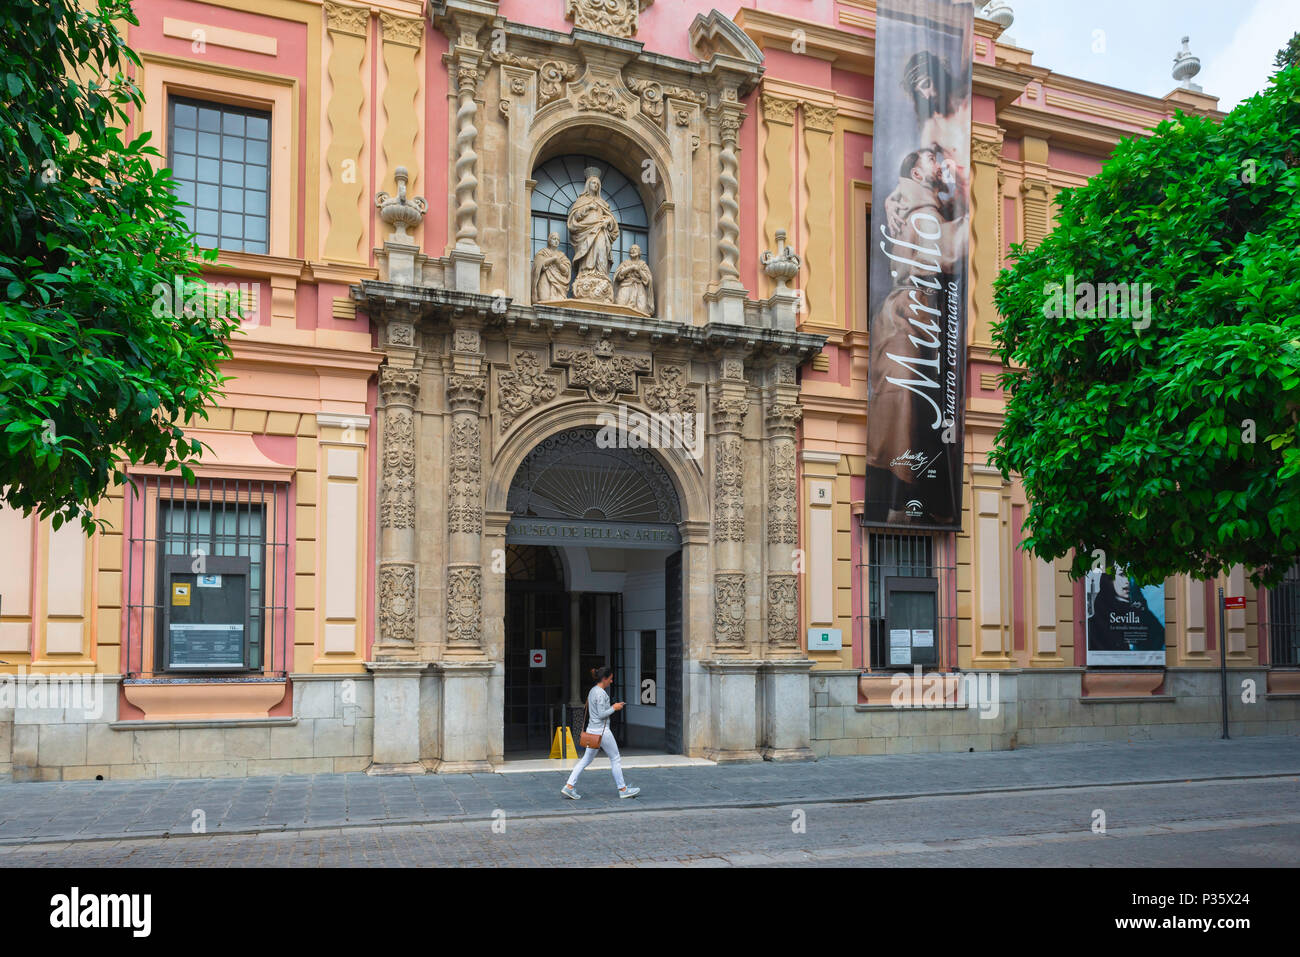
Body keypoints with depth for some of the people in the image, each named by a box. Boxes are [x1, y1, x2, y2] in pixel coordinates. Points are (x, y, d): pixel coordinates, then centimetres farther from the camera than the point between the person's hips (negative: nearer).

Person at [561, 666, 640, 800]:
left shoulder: (592, 690, 13)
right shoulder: (601, 693, -17)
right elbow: (601, 714, -20)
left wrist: (612, 707, 14)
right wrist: (614, 708, -8)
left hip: (592, 729, 9)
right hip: (601, 730, -9)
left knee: (586, 759, 10)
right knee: (615, 759, 4)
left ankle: (569, 786, 2)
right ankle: (623, 790, 12)